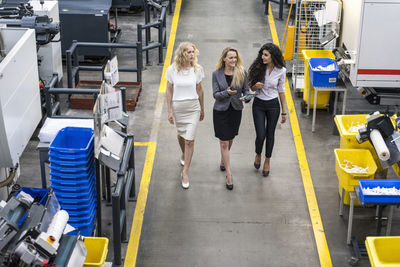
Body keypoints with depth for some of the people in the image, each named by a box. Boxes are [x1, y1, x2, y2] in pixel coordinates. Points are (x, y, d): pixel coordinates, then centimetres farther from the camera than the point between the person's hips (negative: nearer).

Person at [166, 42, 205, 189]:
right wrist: (169, 111, -3)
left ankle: (185, 173, 1)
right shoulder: (172, 70, -8)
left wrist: (202, 109, 12)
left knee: (190, 140, -6)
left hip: (193, 107, -1)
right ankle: (184, 155, 53)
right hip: (177, 107, 1)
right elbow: (169, 91, -2)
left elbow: (199, 90, 5)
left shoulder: (197, 69, -5)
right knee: (181, 134, 21)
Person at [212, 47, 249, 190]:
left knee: (230, 139, 18)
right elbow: (215, 94, -8)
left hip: (236, 110, 2)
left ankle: (223, 161, 46)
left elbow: (246, 90, 3)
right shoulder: (216, 74, -7)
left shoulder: (242, 72, -5)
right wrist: (226, 93, -27)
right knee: (224, 142, -4)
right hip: (221, 111, -2)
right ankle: (228, 174, 0)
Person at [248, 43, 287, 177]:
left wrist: (284, 111, 5)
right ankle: (258, 154, 30)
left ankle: (267, 161, 31)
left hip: (273, 105, 0)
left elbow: (281, 90, 1)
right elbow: (252, 87, 0)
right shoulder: (258, 67, -10)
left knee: (270, 134, 10)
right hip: (258, 104, 0)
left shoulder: (281, 70, -10)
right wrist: (256, 86, -26)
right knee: (260, 135, -3)